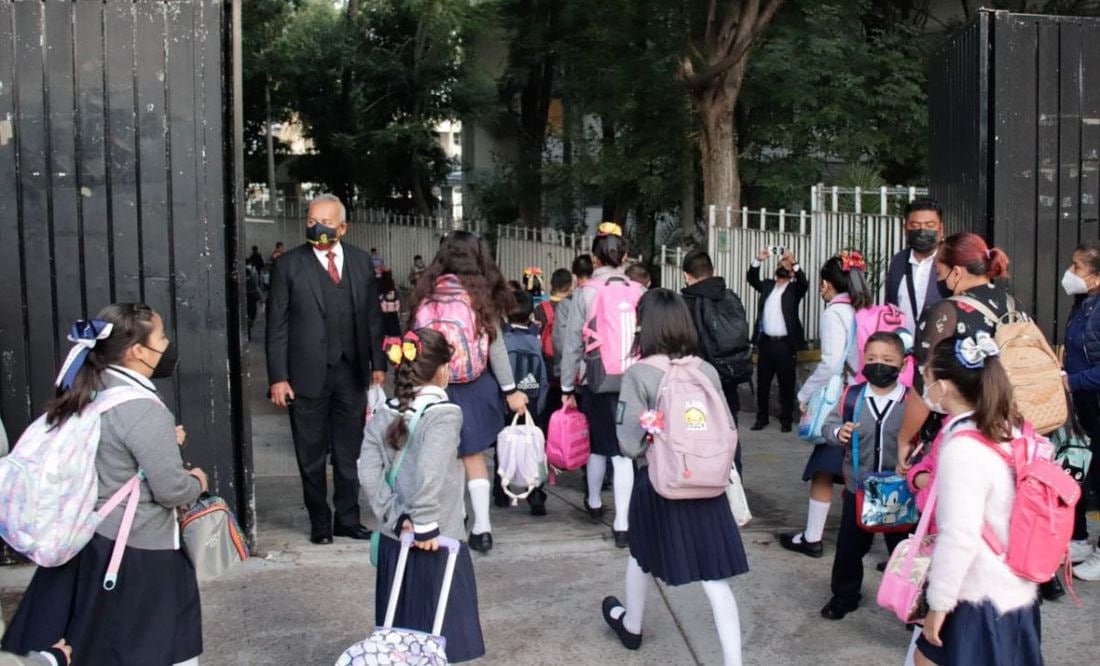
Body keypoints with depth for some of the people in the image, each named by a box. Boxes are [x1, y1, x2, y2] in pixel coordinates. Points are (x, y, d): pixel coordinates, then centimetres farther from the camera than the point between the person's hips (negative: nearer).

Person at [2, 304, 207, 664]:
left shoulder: (89, 389, 1)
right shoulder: (146, 411, -25)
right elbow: (171, 491, -21)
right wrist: (197, 482, -1)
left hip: (85, 533, 8)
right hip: (136, 549, -8)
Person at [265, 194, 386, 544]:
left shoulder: (360, 262, 5)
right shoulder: (288, 265, -4)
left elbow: (372, 316, 10)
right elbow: (277, 326, -4)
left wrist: (378, 363, 6)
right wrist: (278, 377, -9)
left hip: (352, 371, 3)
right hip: (308, 374, -2)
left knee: (350, 453, 11)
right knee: (312, 456, 9)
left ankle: (348, 519, 25)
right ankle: (320, 522, 23)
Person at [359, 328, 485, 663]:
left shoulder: (383, 416, 5)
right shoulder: (445, 413, -12)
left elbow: (368, 471, -5)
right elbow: (430, 472, -25)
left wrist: (395, 517, -5)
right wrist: (425, 526, -18)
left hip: (394, 539, 6)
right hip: (438, 539, -5)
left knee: (399, 631, 15)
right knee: (441, 633, 5)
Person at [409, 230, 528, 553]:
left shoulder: (427, 293, -3)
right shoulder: (482, 293, -2)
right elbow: (495, 344, -1)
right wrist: (510, 390, 5)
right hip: (474, 384, 1)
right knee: (473, 454, 10)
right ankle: (481, 526, 10)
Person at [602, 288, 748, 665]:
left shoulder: (638, 375, -14)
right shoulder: (708, 371, -3)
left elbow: (630, 443, -15)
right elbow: (729, 432, 3)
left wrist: (653, 446, 6)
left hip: (656, 482, -2)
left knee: (642, 556, 25)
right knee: (715, 577, 3)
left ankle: (631, 625, 47)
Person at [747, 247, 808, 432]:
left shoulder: (794, 288, 2)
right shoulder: (767, 285, 13)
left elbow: (804, 283, -16)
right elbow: (752, 279, 3)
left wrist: (794, 262, -27)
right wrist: (758, 261, -11)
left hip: (785, 344, -3)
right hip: (765, 342, 3)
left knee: (786, 384, 2)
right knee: (762, 383, 9)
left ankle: (786, 420, 10)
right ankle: (761, 418, 19)